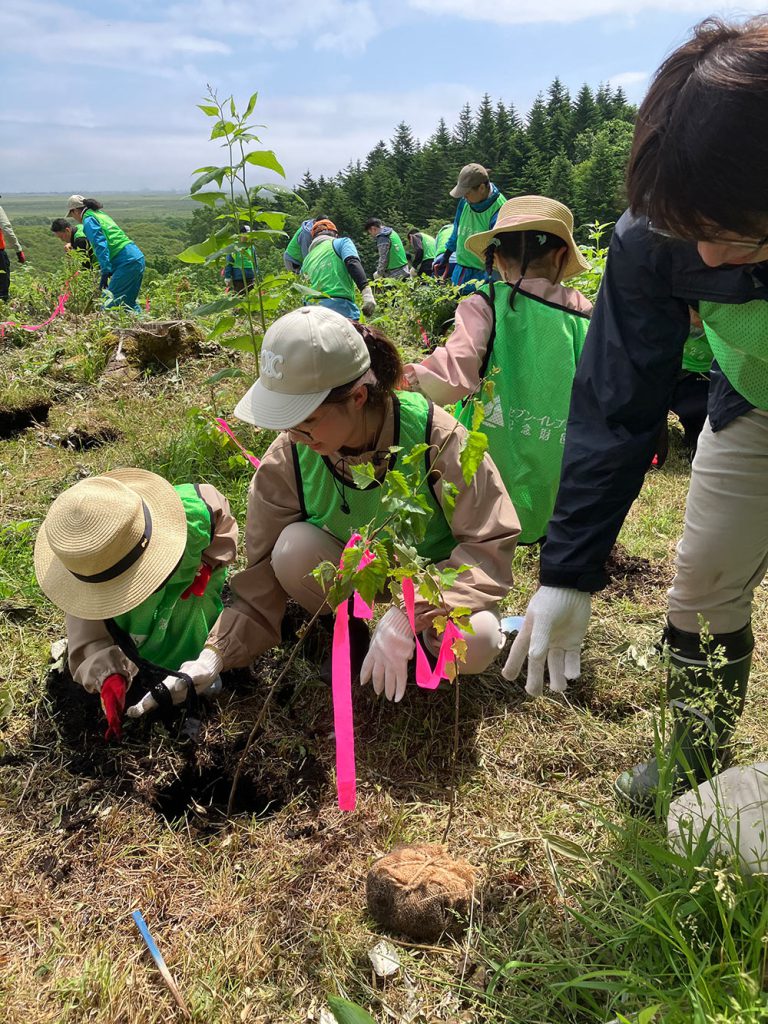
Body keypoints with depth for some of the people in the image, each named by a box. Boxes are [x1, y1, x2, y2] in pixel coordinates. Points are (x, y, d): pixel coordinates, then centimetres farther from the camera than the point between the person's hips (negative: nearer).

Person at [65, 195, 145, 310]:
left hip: (126, 262, -9)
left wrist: (105, 272, -20)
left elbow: (100, 245, -15)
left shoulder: (89, 220, -3)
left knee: (109, 303, -11)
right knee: (128, 302, 15)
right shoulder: (101, 215, 25)